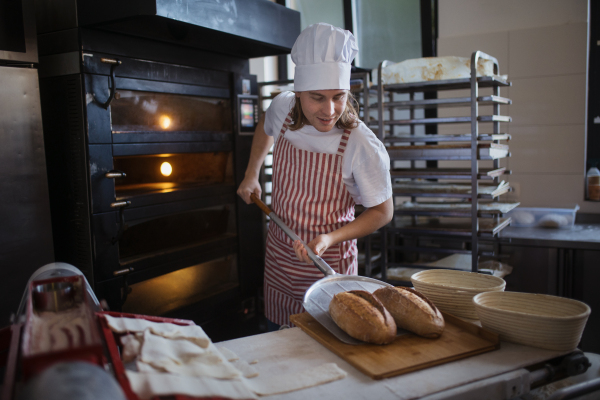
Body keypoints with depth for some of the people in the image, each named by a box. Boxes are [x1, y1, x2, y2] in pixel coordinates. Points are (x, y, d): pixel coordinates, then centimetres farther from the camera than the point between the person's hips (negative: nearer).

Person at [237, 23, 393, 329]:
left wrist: (330, 239, -23)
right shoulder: (282, 108, -11)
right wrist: (251, 173, 11)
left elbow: (383, 211, -11)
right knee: (276, 337, 19)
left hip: (327, 264, -4)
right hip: (278, 254, 5)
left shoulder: (364, 148, -25)